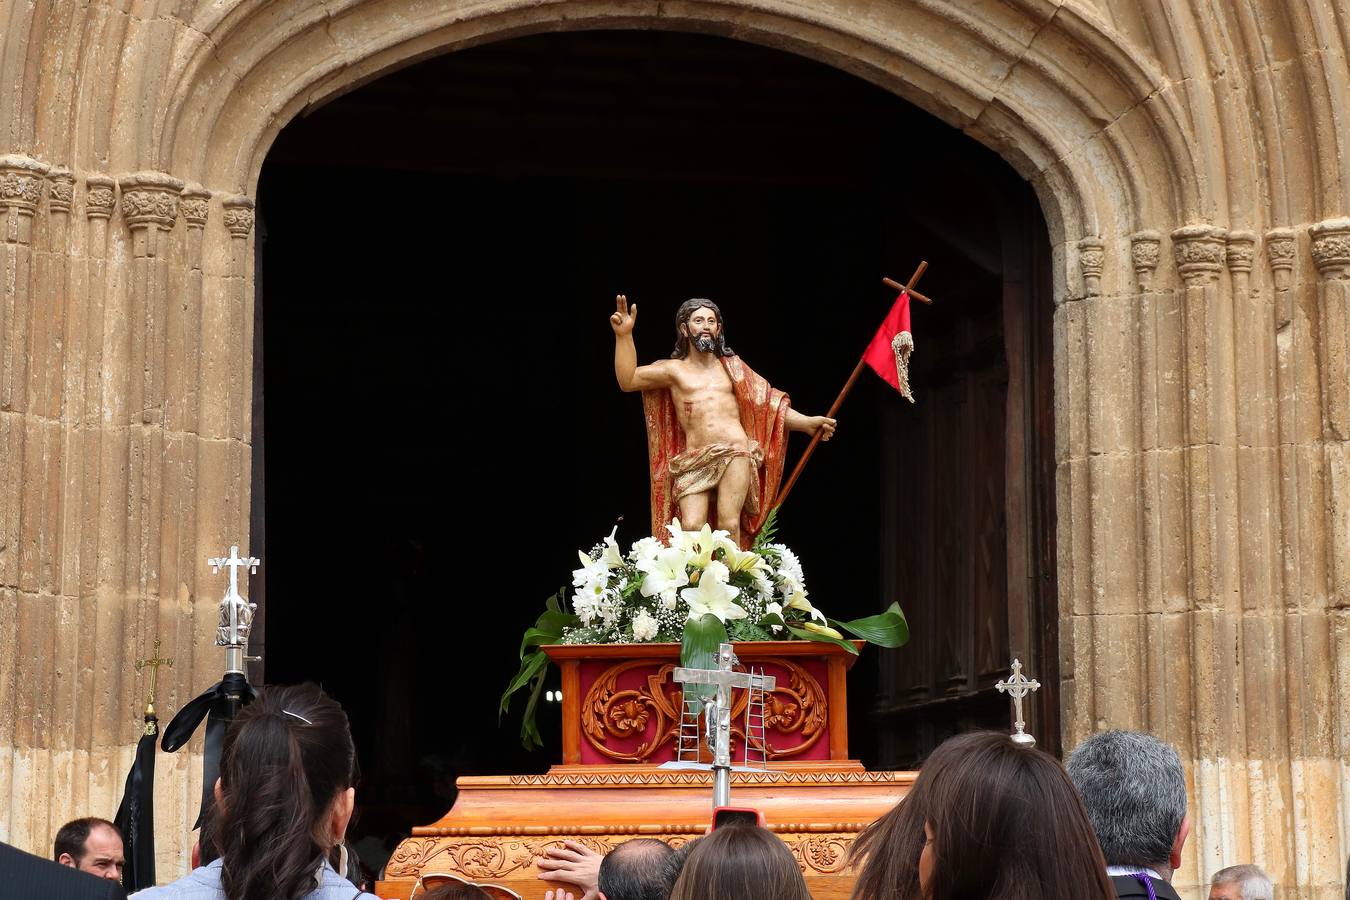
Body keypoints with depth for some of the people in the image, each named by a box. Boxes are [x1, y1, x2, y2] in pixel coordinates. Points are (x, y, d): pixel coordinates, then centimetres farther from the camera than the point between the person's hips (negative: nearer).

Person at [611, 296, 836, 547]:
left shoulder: (732, 367, 21)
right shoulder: (673, 370, 16)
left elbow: (768, 405, 21)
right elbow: (628, 380, 6)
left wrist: (808, 423, 12)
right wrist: (624, 335, -2)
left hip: (734, 454, 1)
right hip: (694, 461, -1)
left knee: (728, 525, -13)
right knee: (691, 529, -17)